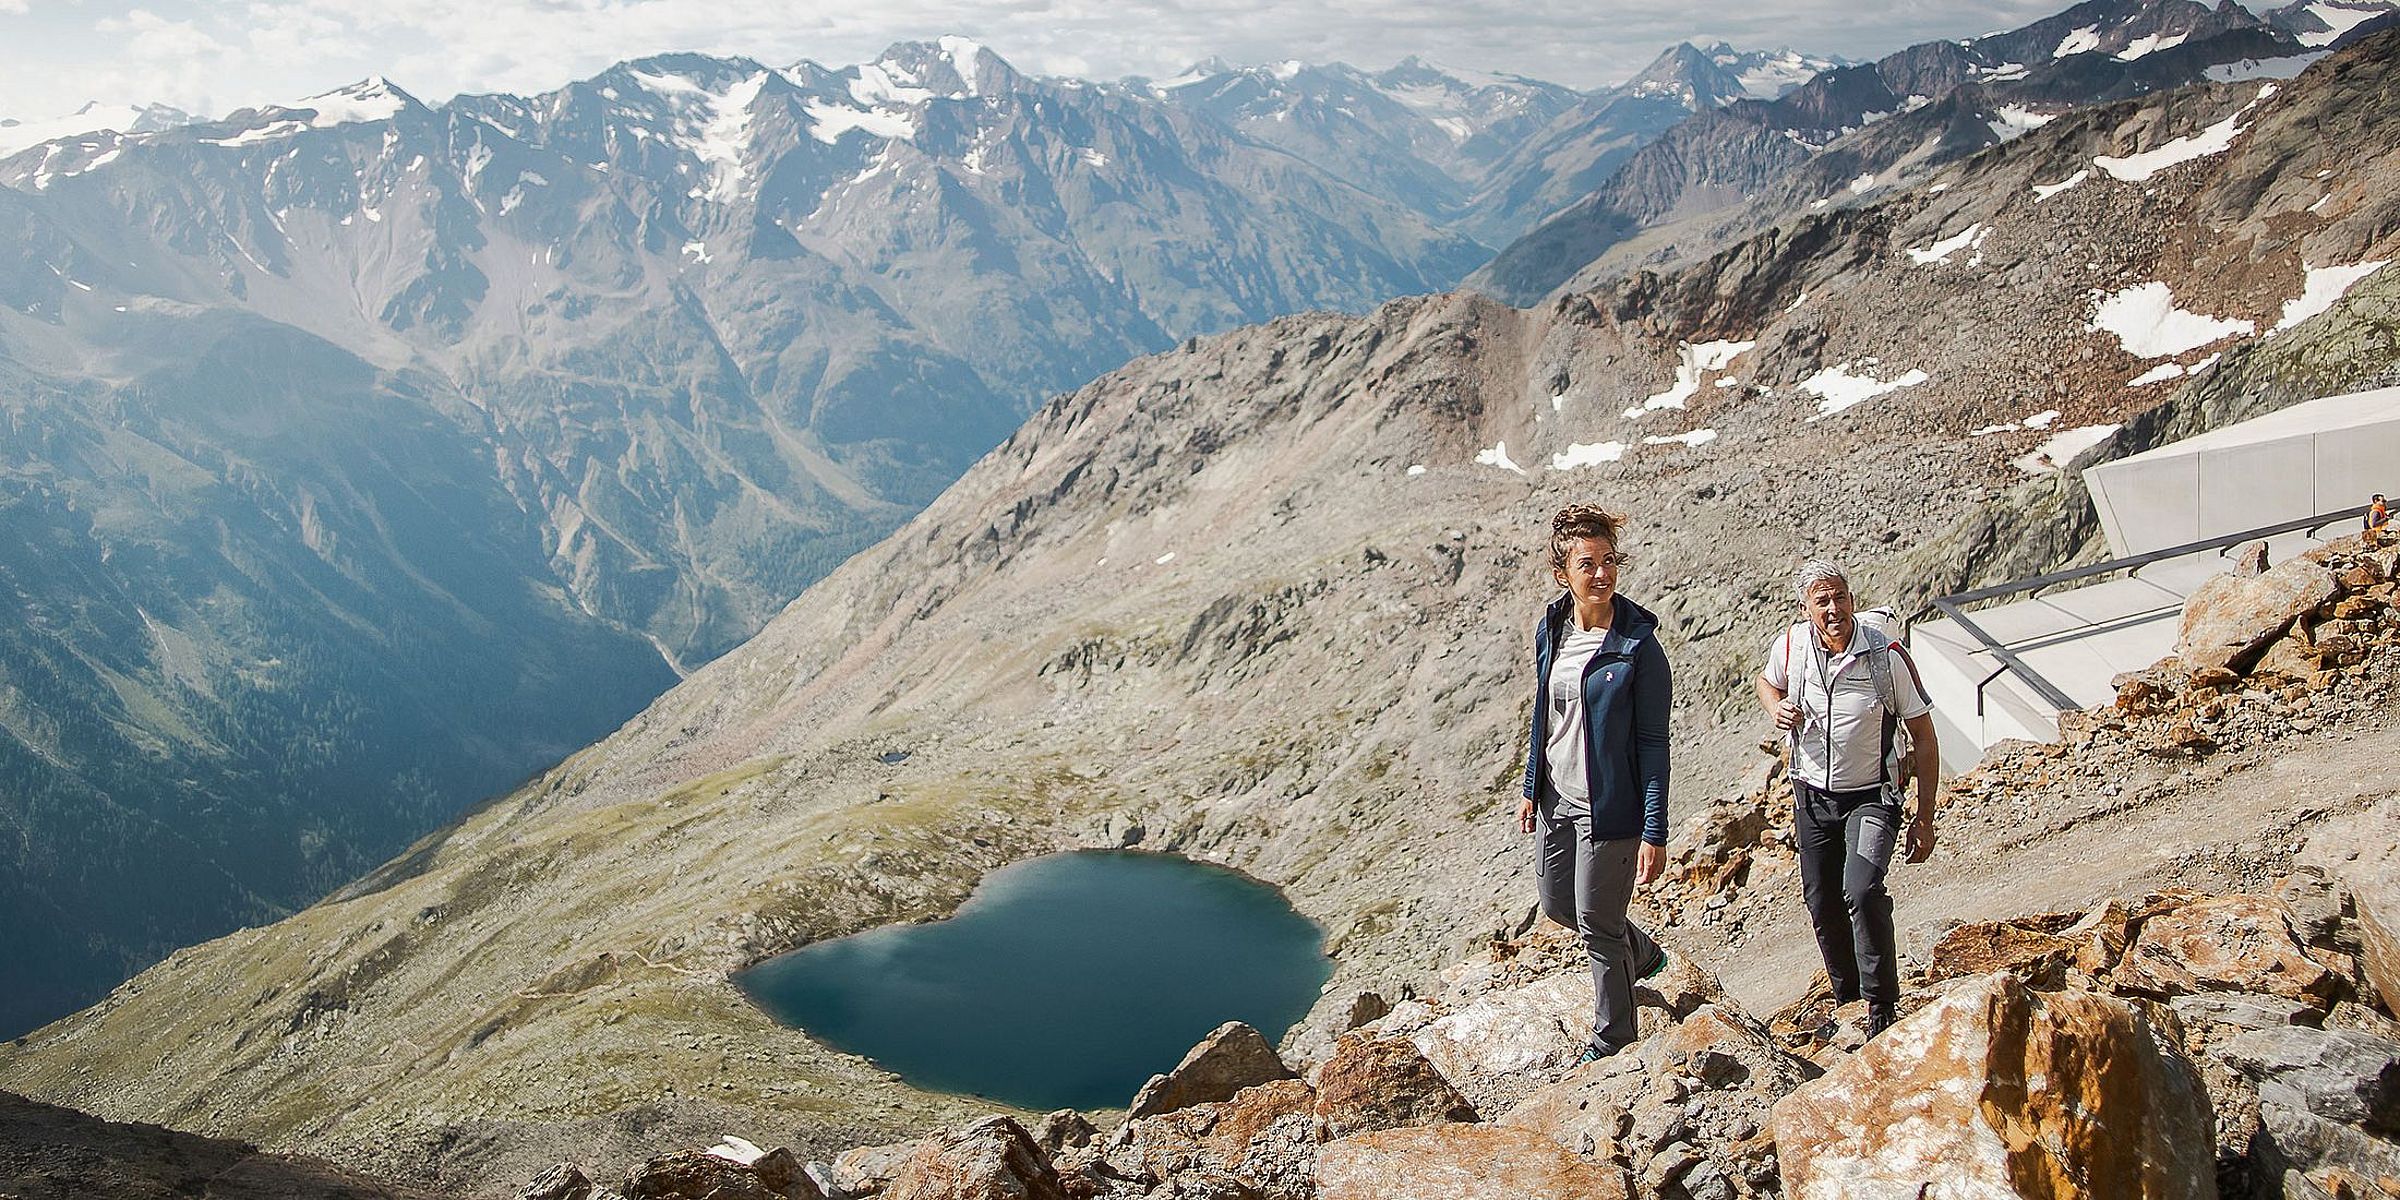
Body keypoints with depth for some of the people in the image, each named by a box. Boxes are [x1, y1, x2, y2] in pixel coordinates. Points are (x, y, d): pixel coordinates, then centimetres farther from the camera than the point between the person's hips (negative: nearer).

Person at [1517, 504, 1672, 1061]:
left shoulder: (1637, 645, -18)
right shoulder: (1550, 629, -1)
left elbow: (1653, 743, -16)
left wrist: (1654, 833, -17)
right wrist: (1531, 789, 15)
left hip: (1609, 806, -7)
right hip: (1557, 798, 7)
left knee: (1597, 927, 5)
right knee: (1557, 903, 22)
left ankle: (1612, 1040, 28)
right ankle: (1642, 954, 49)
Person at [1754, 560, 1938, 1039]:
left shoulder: (1888, 656, -16)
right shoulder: (1790, 645, -8)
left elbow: (1924, 738, -8)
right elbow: (1767, 683, 17)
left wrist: (1925, 819, -9)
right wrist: (1777, 710, -9)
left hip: (1871, 797, -4)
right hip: (1812, 797, 4)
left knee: (1862, 891, -26)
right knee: (1822, 906, 11)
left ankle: (1883, 1004, -11)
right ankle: (1846, 999, 34)